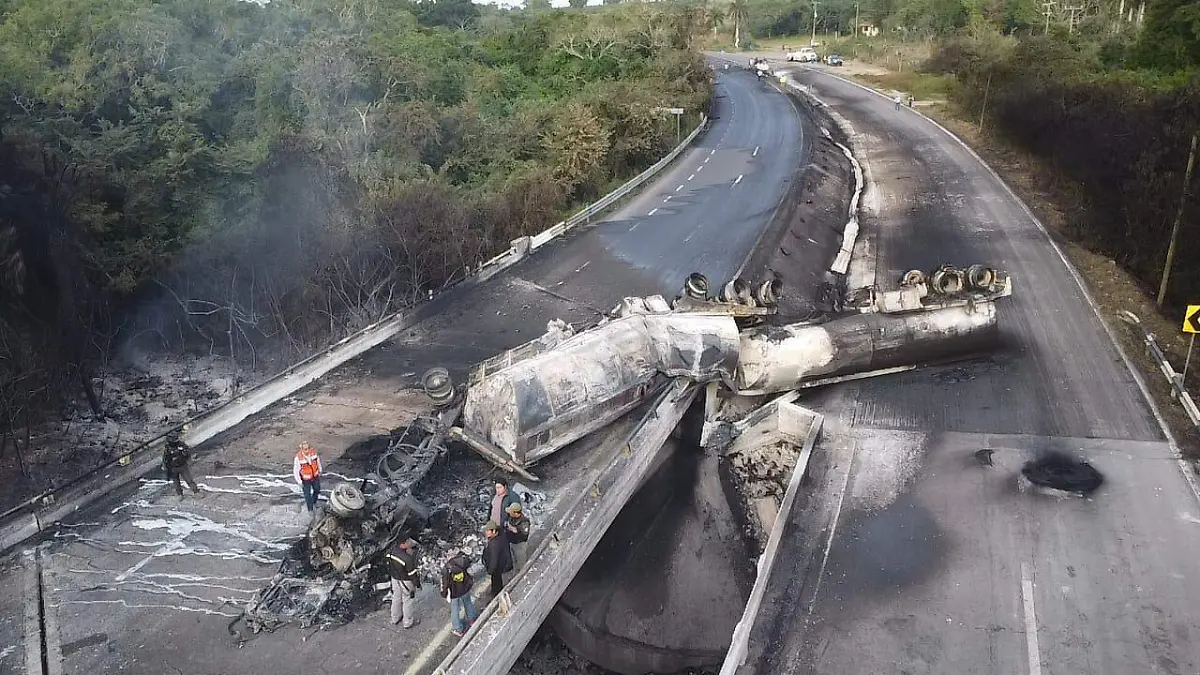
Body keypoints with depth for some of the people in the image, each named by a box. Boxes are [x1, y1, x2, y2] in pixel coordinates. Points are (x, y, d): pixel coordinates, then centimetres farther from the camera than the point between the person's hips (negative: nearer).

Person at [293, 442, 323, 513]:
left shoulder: (313, 452, -19)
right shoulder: (298, 458, -30)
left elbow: (318, 461, 1)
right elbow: (295, 470, -19)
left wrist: (320, 471, 13)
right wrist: (299, 482, -15)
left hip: (315, 477, 4)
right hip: (305, 479, -4)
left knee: (317, 490, 23)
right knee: (307, 494, 10)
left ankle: (314, 502, 54)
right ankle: (310, 509, 33)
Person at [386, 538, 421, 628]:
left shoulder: (392, 550, -15)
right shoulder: (408, 558, -36)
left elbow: (389, 565, 1)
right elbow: (412, 572, -23)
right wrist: (417, 583, -8)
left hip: (395, 578, 6)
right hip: (406, 581, -6)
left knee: (396, 598, 25)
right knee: (408, 600, 13)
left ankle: (395, 618, 43)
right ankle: (408, 622, 29)